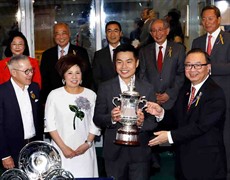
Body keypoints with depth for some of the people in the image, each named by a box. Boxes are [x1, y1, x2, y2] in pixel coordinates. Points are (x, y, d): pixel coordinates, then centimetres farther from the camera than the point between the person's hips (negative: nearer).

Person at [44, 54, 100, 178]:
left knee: (86, 176, 1)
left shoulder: (91, 95, 3)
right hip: (61, 150, -1)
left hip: (85, 151, 1)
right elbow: (50, 124, -1)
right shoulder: (54, 95, -1)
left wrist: (87, 143, -8)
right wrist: (63, 147, -6)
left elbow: (95, 124, 4)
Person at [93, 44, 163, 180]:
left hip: (140, 152, 0)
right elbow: (97, 119, -1)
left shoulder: (148, 89, 2)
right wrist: (111, 118, -21)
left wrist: (142, 122, -23)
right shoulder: (105, 88, 1)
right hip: (114, 152, 0)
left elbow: (154, 121, -1)